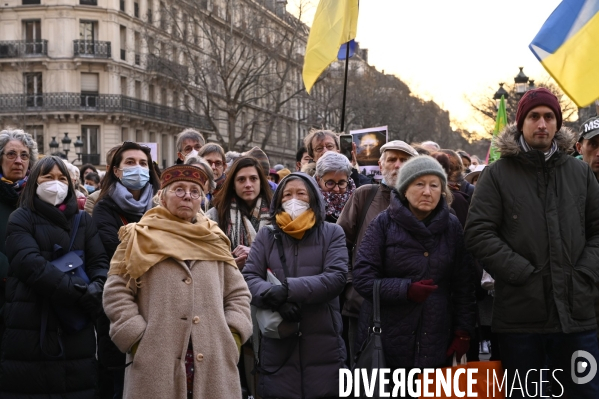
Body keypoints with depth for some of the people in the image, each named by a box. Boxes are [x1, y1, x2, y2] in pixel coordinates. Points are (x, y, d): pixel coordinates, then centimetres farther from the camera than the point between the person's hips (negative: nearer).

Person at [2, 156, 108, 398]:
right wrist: (80, 293, -19)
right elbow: (31, 264, -12)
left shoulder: (83, 221, 16)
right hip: (31, 328, -3)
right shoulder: (21, 219, 3)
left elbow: (100, 262, 6)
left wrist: (96, 290, -18)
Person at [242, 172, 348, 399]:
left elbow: (336, 278, -9)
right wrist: (275, 298, -21)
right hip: (277, 347, 1)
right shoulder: (266, 236, 10)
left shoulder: (332, 233, 6)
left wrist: (288, 289, -20)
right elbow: (248, 278, -1)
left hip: (323, 346, -1)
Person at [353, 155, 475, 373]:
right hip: (385, 340, -1)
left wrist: (463, 331, 4)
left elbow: (463, 284, 9)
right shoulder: (384, 223, 0)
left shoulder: (452, 226, 7)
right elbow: (362, 278, -5)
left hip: (435, 344, 2)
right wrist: (405, 290, -16)